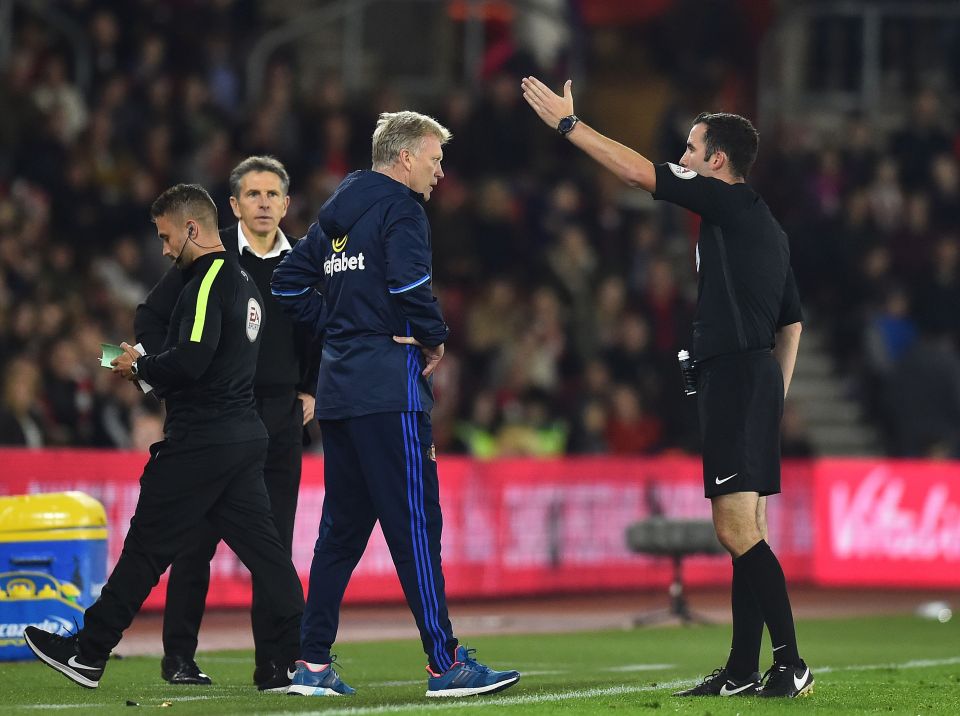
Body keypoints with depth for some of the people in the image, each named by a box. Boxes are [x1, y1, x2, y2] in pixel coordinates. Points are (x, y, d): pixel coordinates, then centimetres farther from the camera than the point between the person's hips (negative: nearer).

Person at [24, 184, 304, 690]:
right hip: (246, 435, 9)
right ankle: (299, 653, -1)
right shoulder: (243, 282, 17)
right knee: (261, 545, 6)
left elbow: (189, 361, -24)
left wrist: (139, 367, -6)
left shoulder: (208, 282, -13)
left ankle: (88, 653, 5)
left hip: (199, 440, -9)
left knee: (146, 546, -2)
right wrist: (150, 367, 11)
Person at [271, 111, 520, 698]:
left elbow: (290, 281, 22)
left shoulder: (338, 214, 18)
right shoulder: (398, 206, -8)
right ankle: (446, 664, -9)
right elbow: (408, 279, -23)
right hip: (390, 387, -9)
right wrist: (435, 338, -8)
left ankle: (313, 665, 10)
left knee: (343, 527, 11)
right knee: (415, 523, -8)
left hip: (338, 385, 9)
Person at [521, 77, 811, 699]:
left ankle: (792, 665, -15)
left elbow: (638, 171, -11)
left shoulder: (730, 202, -8)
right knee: (742, 532, 9)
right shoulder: (766, 224, 19)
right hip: (758, 377, 10)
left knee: (738, 530, -13)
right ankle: (744, 671, 9)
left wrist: (569, 123, -4)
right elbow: (792, 320, 23)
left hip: (735, 376, -10)